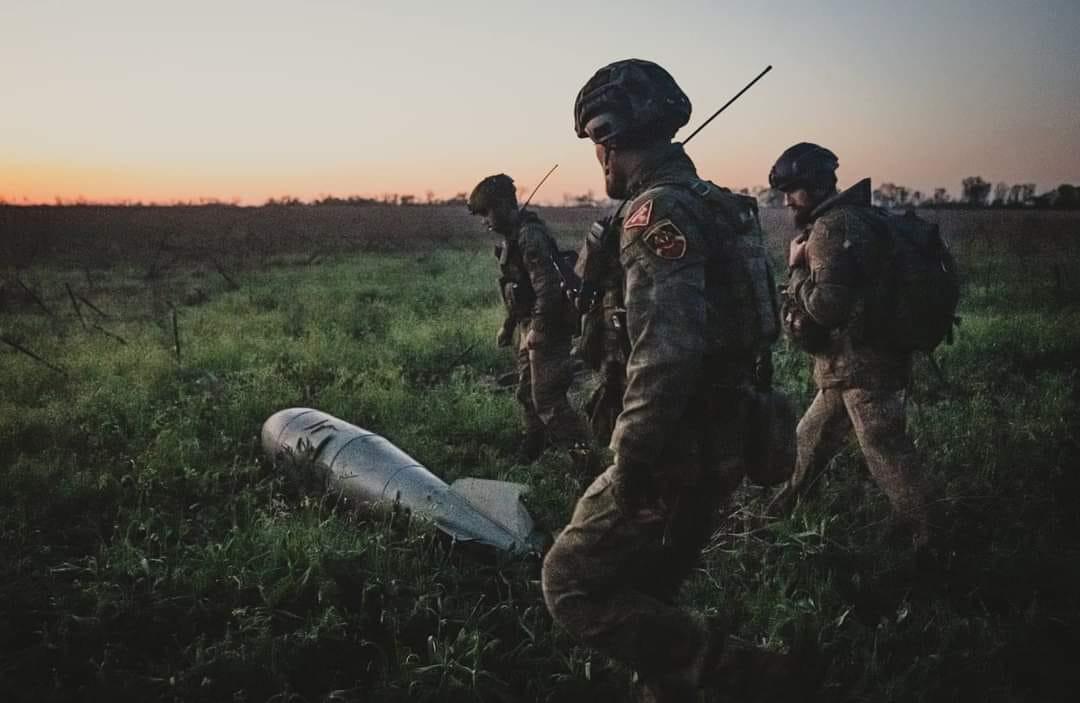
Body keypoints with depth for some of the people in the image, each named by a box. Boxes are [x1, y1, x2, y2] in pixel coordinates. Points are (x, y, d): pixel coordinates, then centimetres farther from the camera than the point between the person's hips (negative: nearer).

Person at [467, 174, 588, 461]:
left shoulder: (531, 235, -19)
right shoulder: (514, 236, 13)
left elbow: (547, 287, -26)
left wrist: (538, 329, -23)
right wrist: (508, 326, 25)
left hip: (545, 330, -10)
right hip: (530, 329, 10)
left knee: (546, 398, -10)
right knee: (527, 393, 18)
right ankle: (531, 454, 32)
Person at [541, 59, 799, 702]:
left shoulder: (656, 213, -18)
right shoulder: (716, 204, 12)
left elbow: (665, 352, -29)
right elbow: (745, 321, 18)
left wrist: (631, 460, -21)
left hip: (675, 455, -10)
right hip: (722, 446, 10)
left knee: (572, 584, 2)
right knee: (648, 599, 21)